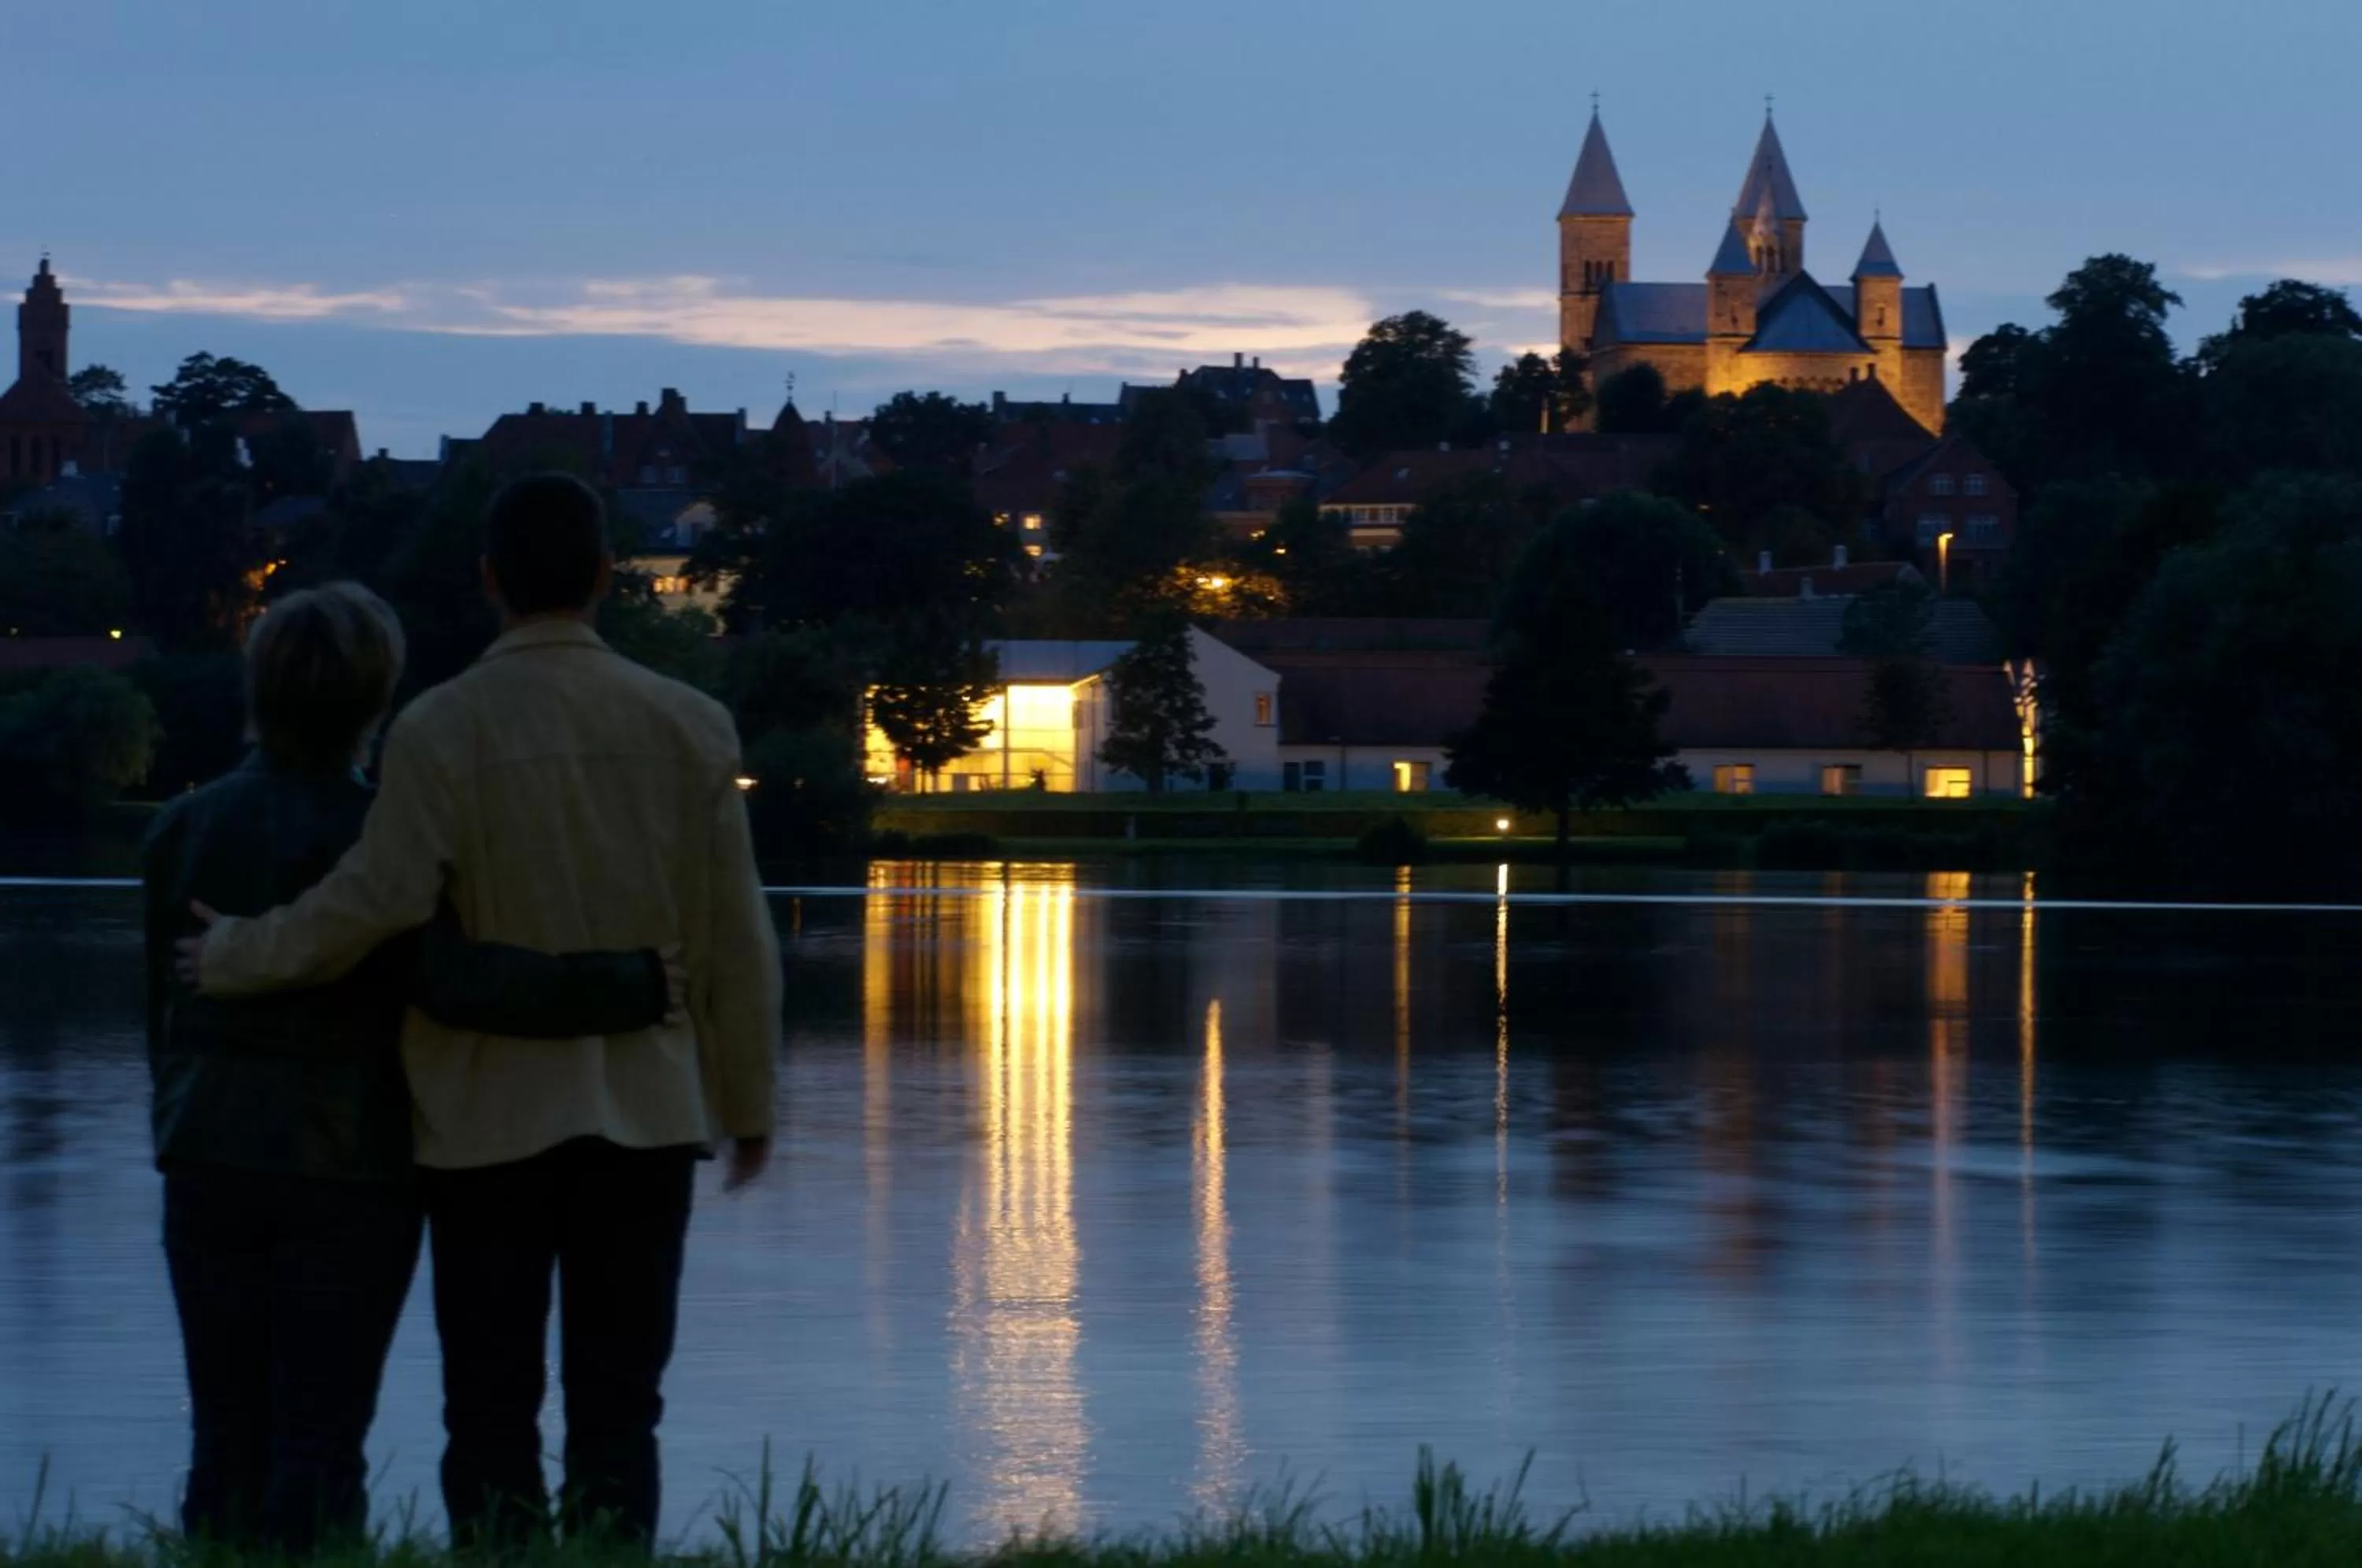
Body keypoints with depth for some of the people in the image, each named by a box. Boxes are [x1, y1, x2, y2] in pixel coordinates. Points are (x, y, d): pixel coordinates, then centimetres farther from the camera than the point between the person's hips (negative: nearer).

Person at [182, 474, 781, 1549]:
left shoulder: (442, 728, -8)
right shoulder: (688, 726, 0)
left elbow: (380, 899, -18)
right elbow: (735, 936, 2)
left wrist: (236, 959, -2)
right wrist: (748, 1100, 13)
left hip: (491, 1116, -2)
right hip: (647, 1110, 2)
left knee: (491, 1413, 5)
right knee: (617, 1412, 5)